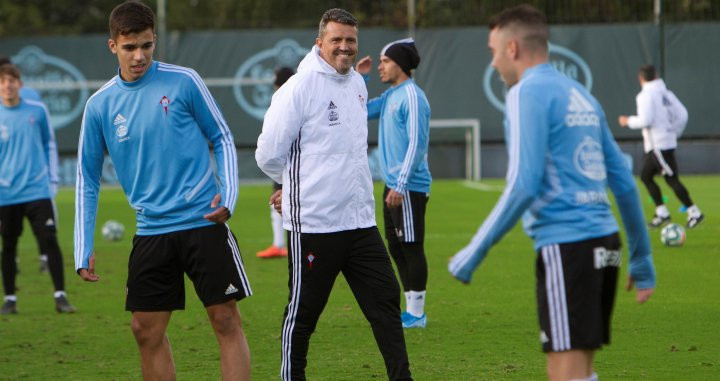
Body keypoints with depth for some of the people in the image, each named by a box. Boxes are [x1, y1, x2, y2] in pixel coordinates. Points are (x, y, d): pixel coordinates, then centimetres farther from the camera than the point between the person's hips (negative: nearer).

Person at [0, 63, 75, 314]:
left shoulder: (37, 111, 2)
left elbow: (49, 144, 12)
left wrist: (53, 178, 8)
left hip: (38, 190, 0)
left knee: (50, 242, -7)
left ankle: (60, 296, -3)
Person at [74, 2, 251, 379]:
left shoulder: (183, 82, -4)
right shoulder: (100, 105, 3)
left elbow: (222, 140, 4)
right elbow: (88, 178, 10)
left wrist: (228, 195, -11)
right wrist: (83, 249, 3)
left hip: (203, 222, -3)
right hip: (151, 231, 3)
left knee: (225, 320, -6)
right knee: (146, 330, 3)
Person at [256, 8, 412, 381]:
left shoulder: (357, 83, 12)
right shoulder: (299, 87, -11)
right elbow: (269, 154, -9)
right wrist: (298, 186, 8)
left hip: (360, 221, 7)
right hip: (313, 224, -7)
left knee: (386, 301, 5)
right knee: (302, 312, 3)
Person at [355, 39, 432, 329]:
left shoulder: (412, 96, -13)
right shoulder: (390, 96, 15)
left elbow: (416, 144, -18)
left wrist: (401, 185, -21)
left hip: (409, 188, -10)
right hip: (393, 185, 10)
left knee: (411, 248, -6)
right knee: (396, 249, 12)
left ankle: (417, 313, -2)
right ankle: (411, 310, 18)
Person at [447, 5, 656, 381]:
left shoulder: (529, 93, -7)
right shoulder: (581, 95, 18)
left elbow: (523, 186, -17)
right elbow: (624, 183, 20)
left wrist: (473, 254, -12)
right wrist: (642, 258, 26)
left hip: (565, 247, -8)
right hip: (603, 240, 8)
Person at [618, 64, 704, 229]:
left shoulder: (646, 96, -12)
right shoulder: (666, 93, 10)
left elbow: (646, 120, -21)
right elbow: (683, 115, 7)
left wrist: (628, 121, -4)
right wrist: (674, 133, 19)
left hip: (658, 146, -8)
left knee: (672, 179, -5)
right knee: (645, 176, 15)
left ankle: (694, 213, -3)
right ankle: (661, 212, 14)